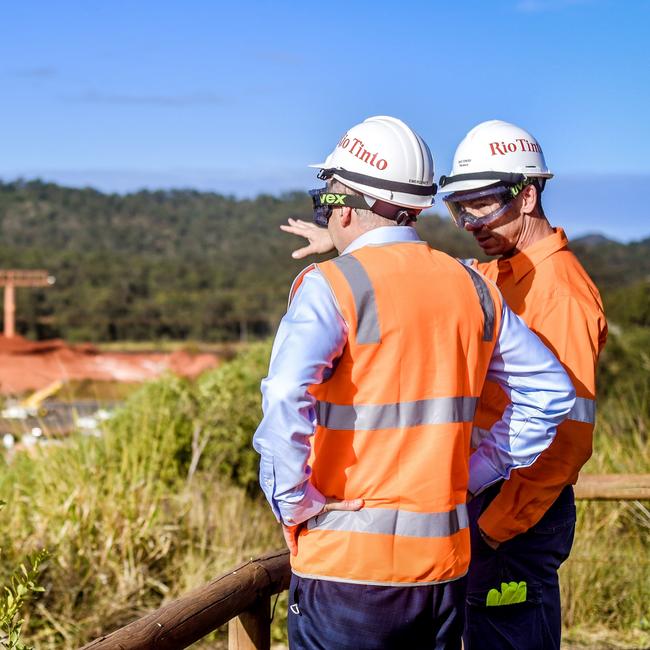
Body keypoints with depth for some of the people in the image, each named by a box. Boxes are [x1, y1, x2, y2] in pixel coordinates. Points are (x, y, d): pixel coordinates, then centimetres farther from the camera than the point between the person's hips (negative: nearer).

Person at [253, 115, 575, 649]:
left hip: (347, 564, -5)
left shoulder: (331, 287, -11)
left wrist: (295, 505, -13)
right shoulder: (472, 288, 7)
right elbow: (551, 390, 14)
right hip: (445, 563, 5)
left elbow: (285, 403, -26)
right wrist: (475, 474, 13)